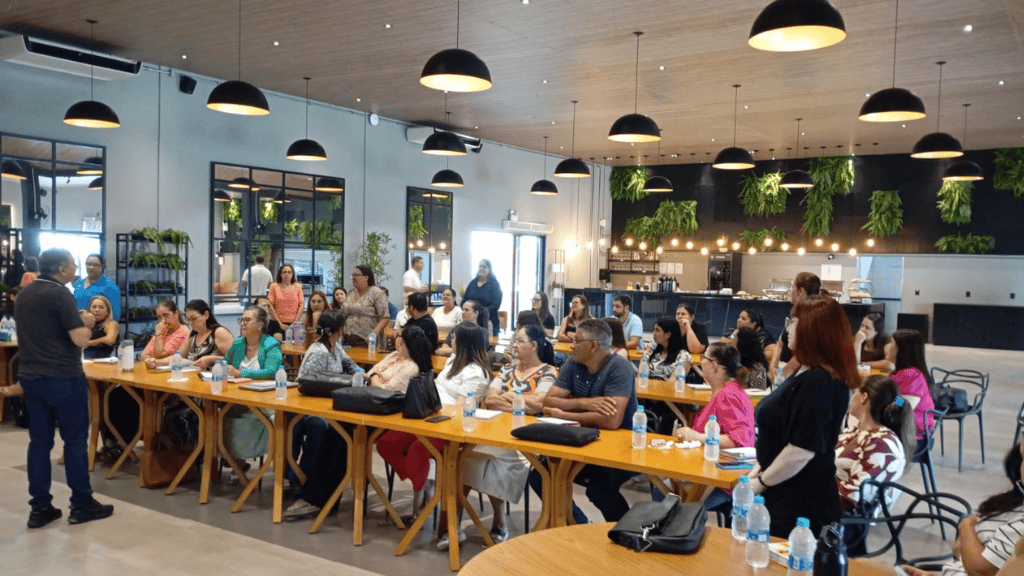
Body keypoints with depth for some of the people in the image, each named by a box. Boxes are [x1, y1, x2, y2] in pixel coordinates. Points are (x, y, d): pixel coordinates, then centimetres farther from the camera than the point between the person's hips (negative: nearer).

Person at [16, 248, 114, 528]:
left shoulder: (24, 294, 11)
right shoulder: (59, 294, -16)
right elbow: (81, 340, -21)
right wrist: (85, 323, -1)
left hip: (31, 377, 8)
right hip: (63, 378, -8)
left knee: (39, 441, 10)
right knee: (75, 440, 2)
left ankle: (40, 508, 13)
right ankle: (82, 505, 9)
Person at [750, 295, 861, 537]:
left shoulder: (817, 383, -23)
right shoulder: (808, 375, 11)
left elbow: (801, 451, -26)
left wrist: (760, 483, -14)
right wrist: (760, 469, 12)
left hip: (798, 502, -9)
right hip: (788, 495, 10)